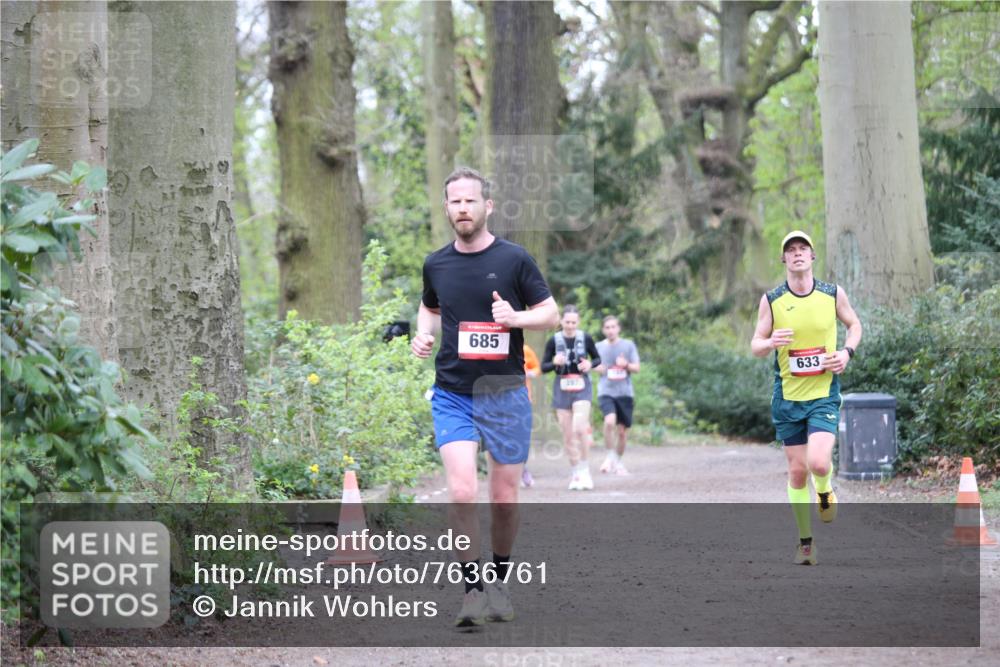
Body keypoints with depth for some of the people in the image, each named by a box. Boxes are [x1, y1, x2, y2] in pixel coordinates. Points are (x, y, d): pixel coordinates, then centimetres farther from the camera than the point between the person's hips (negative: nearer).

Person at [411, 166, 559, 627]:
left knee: (504, 498, 6)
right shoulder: (436, 264, 6)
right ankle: (472, 588, -7)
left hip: (505, 395, -1)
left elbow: (550, 314, 1)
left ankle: (499, 580, 26)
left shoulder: (514, 259, -3)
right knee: (462, 492, -15)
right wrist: (424, 334, 4)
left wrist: (516, 317, -18)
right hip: (452, 395, 1)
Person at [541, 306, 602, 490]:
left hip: (581, 389, -2)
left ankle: (584, 469, -6)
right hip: (562, 390, 2)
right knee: (568, 434, 3)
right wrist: (555, 363, -18)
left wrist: (590, 365, -10)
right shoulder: (554, 341, -1)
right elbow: (543, 367, 3)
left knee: (579, 428, -19)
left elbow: (598, 359, 12)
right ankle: (575, 473, 15)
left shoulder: (585, 338, 0)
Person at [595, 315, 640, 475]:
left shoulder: (628, 345, 4)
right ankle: (610, 455, -8)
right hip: (606, 392, -1)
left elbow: (636, 368, 3)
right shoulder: (599, 347, 6)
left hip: (625, 393, 1)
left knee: (622, 431, 5)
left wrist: (626, 364, -17)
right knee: (610, 421, -26)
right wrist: (599, 368, -4)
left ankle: (618, 462, 26)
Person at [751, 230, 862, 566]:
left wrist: (847, 352, -3)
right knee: (797, 471, 4)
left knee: (818, 462, -20)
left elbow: (854, 324, 16)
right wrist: (771, 342, -20)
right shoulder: (771, 300, -1)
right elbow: (755, 345, 3)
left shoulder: (833, 294, -1)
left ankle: (825, 491, 16)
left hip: (824, 393, -1)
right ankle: (805, 541, 18)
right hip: (788, 396, 1)